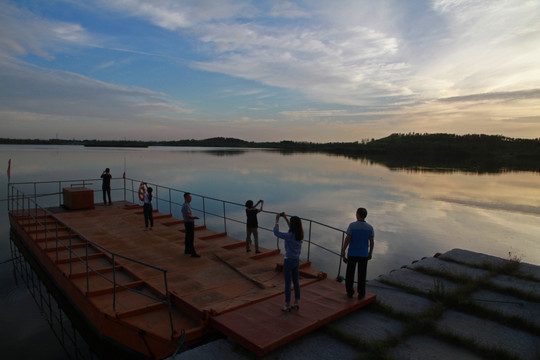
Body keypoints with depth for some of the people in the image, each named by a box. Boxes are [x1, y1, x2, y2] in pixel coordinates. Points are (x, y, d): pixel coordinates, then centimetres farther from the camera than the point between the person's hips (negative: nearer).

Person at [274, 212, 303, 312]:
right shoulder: (300, 234, -3)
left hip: (289, 261, -7)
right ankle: (296, 304, 26)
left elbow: (276, 232, -18)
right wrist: (285, 218, 17)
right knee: (296, 282, 16)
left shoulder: (290, 236, -24)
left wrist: (277, 220, -8)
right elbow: (293, 228, 17)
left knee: (288, 283, 4)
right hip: (296, 260, 7)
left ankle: (287, 305, 15)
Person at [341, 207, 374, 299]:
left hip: (352, 254, -2)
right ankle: (361, 293, 18)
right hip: (364, 254, 2)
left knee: (350, 273, 13)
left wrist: (343, 251, -4)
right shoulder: (370, 227, -5)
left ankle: (350, 292, 19)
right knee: (361, 275, 12)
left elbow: (347, 239, -14)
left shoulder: (352, 225, -13)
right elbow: (372, 242, 0)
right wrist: (370, 253, 14)